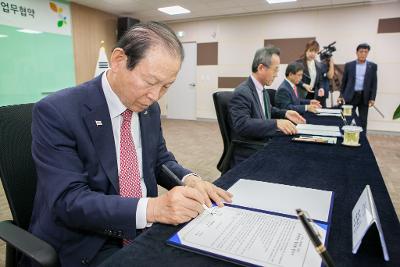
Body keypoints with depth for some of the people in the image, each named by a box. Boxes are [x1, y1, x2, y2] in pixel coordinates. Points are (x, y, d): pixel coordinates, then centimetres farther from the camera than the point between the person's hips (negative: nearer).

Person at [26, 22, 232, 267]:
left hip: (145, 230, 6)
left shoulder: (150, 108, 1)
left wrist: (188, 179, -11)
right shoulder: (57, 112, -18)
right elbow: (68, 200, -23)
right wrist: (151, 208, -36)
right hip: (87, 244, -5)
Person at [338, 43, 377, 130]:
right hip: (350, 96, -1)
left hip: (365, 97, 1)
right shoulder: (348, 65, 4)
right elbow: (344, 81, 7)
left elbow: (374, 83, 4)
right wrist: (341, 96, 3)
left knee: (363, 121, 6)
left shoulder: (373, 66, 5)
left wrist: (372, 98, -4)